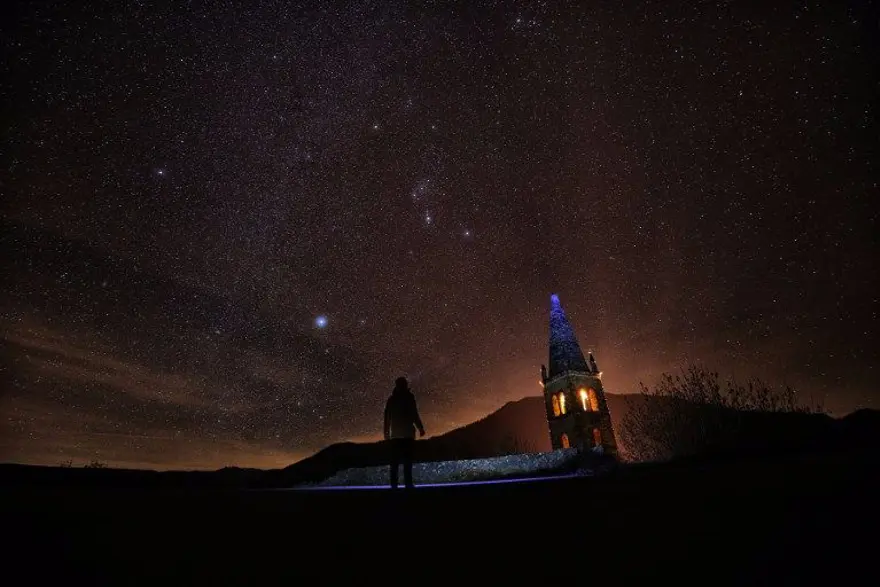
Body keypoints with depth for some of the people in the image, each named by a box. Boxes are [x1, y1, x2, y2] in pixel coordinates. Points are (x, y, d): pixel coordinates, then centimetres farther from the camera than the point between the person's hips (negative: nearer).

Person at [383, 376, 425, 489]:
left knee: (395, 461, 6)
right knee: (407, 460, -4)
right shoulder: (409, 397, -1)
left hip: (395, 435, 4)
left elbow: (387, 418, 12)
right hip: (407, 434, -4)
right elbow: (414, 415, -7)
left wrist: (386, 433, 16)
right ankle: (408, 483, -10)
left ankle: (394, 484, 2)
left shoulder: (391, 399, 13)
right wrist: (421, 428, 1)